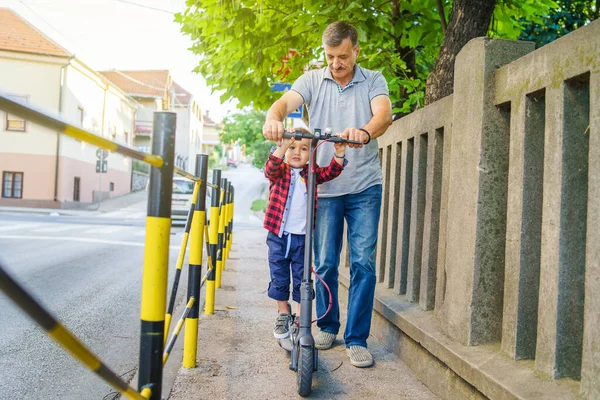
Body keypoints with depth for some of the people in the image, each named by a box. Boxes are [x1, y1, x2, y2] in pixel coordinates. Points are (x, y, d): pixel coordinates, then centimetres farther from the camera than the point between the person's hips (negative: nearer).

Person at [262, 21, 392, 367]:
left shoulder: (373, 80, 3)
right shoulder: (313, 80, 5)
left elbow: (383, 113, -16)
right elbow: (288, 101, -12)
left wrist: (365, 132, -40)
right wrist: (273, 118, -37)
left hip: (365, 187, -1)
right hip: (325, 186, 1)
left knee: (363, 262, -3)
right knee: (325, 263, 6)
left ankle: (357, 339, 7)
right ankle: (327, 326, 26)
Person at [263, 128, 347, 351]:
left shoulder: (312, 173, 3)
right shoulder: (280, 171, -3)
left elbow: (331, 171, -10)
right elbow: (271, 169, -25)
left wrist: (339, 152, -28)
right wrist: (282, 147, -42)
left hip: (302, 236, 1)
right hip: (278, 235, -1)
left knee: (302, 280, 7)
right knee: (279, 278, 10)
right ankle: (283, 315, 29)